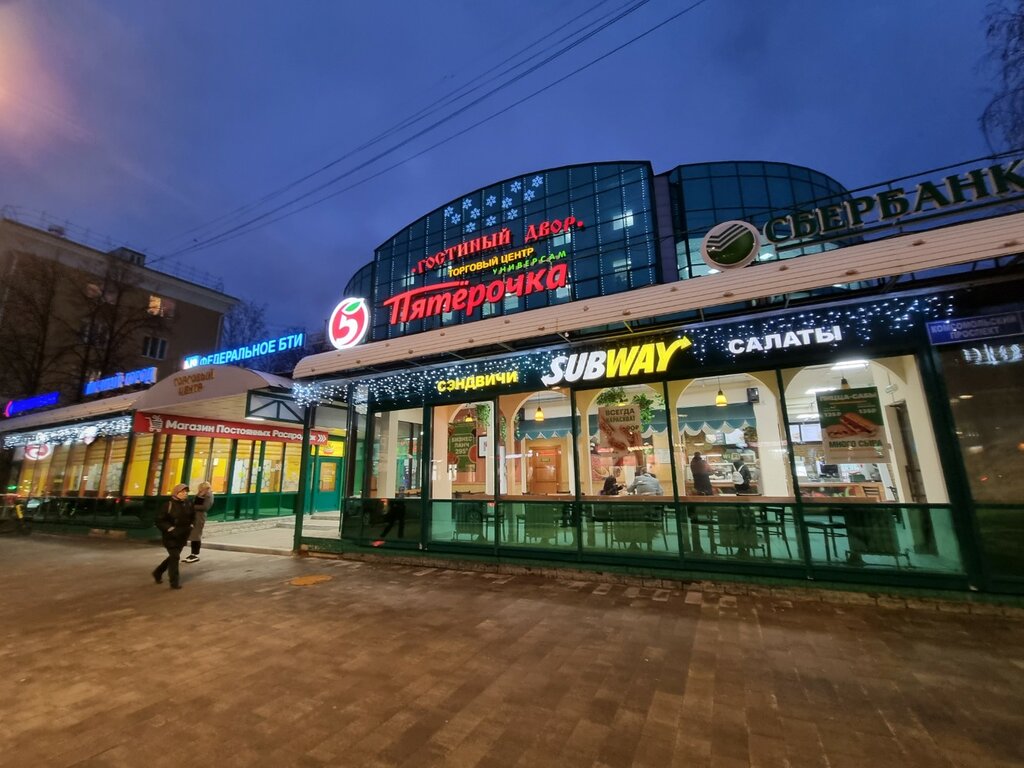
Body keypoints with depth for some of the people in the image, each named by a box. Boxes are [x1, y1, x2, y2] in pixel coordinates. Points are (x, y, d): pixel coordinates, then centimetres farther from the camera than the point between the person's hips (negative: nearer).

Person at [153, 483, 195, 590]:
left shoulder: (188, 505, 1)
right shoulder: (169, 505, -15)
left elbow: (192, 517, 17)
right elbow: (159, 520, -12)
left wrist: (190, 527, 4)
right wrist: (171, 529, -20)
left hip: (182, 536, 6)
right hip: (170, 536, -6)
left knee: (173, 557, 16)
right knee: (174, 557, -8)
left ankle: (158, 572, 41)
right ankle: (174, 582, 3)